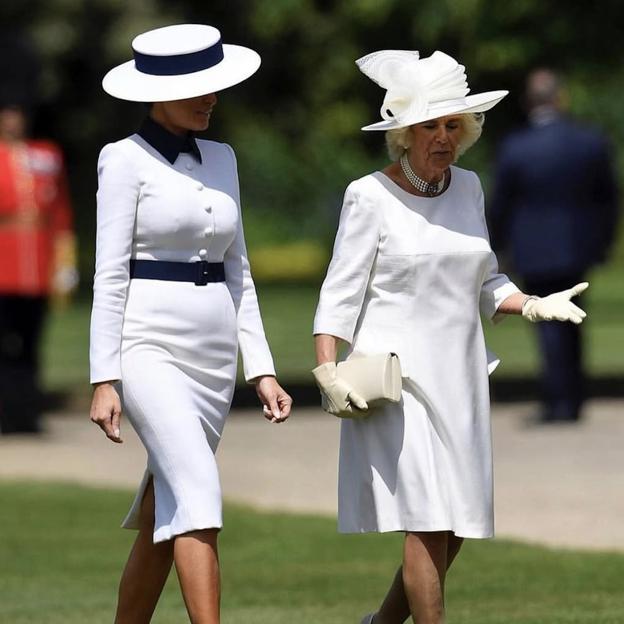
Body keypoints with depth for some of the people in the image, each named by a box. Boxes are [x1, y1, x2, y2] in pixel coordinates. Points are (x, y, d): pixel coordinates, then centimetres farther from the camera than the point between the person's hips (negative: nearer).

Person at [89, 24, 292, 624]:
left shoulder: (220, 159, 14)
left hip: (212, 356, 7)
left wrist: (261, 369, 11)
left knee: (164, 514, 10)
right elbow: (110, 275, -8)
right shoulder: (127, 161, -4)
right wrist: (104, 379, -13)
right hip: (149, 347, -7)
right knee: (198, 489, -22)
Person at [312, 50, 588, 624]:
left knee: (457, 530, 8)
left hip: (459, 378, 6)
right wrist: (328, 372, -15)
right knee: (428, 523, -13)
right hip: (397, 377, -6)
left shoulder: (468, 188, 10)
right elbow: (340, 295, -5)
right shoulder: (371, 197, -6)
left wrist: (535, 305, 1)